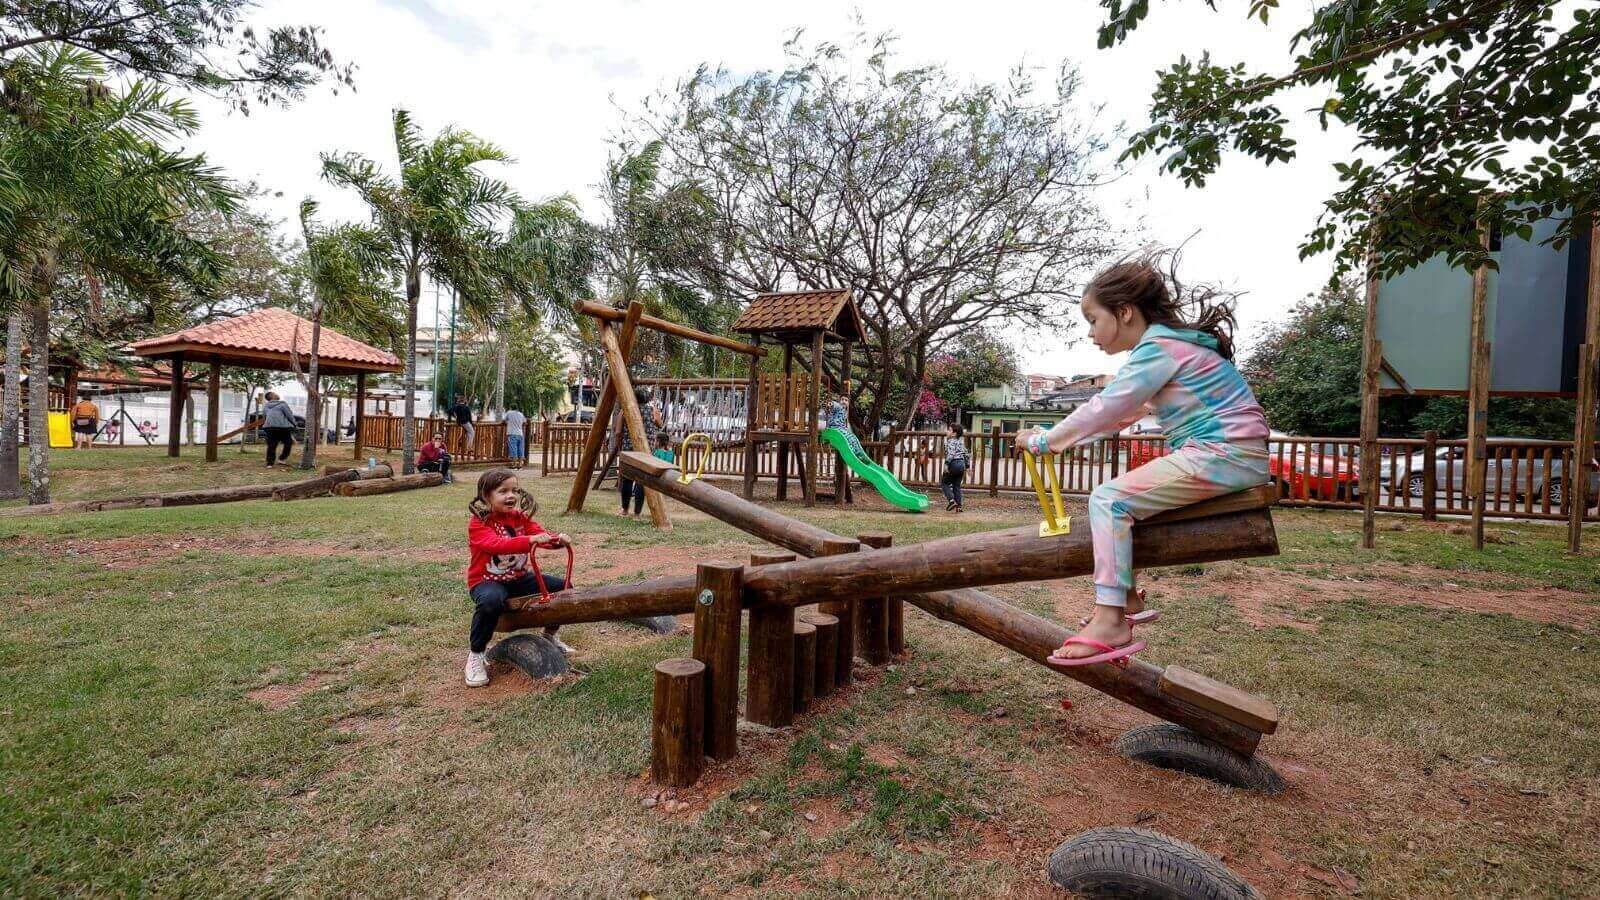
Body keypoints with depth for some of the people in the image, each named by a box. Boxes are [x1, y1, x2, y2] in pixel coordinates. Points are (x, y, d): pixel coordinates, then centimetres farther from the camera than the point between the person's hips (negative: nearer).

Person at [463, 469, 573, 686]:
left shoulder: (520, 517, 2)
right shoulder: (478, 523, -17)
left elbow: (541, 534, -9)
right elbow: (497, 544, -34)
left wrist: (558, 539, -32)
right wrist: (529, 540, -48)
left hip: (519, 578, 6)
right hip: (487, 581, -6)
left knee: (563, 586, -3)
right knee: (490, 601, -39)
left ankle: (550, 635, 22)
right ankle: (475, 655, -14)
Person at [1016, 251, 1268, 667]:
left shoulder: (1157, 347, -13)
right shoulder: (1166, 344, 19)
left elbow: (1101, 410, -17)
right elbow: (1118, 415, 22)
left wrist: (1043, 441, -6)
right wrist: (1057, 438, 15)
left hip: (1223, 454, -10)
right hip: (1226, 455, 10)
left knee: (1109, 499, -17)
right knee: (1118, 493, 15)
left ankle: (1110, 622, -20)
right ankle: (1127, 599, 18)